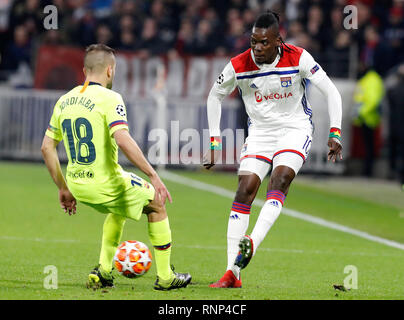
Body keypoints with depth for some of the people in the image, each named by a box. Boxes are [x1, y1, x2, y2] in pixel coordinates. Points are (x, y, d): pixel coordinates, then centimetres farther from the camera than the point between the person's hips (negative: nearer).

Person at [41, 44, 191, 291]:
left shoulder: (64, 101, 9)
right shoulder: (109, 98, -13)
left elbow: (47, 147, 13)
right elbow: (122, 140, -27)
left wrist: (64, 188, 21)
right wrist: (153, 175, -23)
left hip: (77, 185, 7)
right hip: (106, 184, -7)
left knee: (119, 210, 35)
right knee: (157, 205, 18)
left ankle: (103, 271, 24)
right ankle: (165, 277, 21)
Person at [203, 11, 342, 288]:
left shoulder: (298, 58, -17)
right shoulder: (239, 66, -12)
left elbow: (331, 91, -8)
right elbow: (215, 96, 5)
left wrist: (335, 133, -15)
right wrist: (215, 141, 1)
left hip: (295, 129, -1)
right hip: (260, 131, 1)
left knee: (279, 180, -27)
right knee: (245, 190, -13)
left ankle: (251, 245, -40)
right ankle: (232, 274, -14)